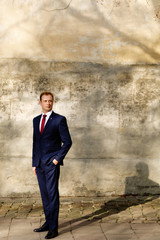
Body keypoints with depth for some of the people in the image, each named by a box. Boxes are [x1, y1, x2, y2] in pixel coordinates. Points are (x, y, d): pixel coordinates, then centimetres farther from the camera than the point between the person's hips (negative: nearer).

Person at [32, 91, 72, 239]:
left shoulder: (59, 120, -4)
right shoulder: (36, 120, 13)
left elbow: (67, 142, -4)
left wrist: (58, 158, -11)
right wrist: (34, 163, 13)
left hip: (52, 163, -6)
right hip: (39, 164, 6)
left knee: (52, 194, -6)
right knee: (44, 194, 11)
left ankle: (53, 228, -1)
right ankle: (48, 222, 21)